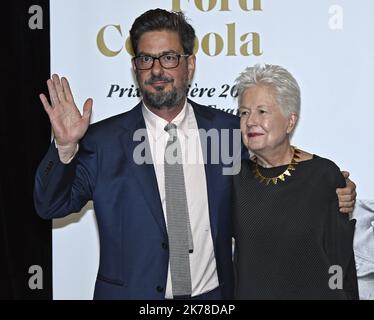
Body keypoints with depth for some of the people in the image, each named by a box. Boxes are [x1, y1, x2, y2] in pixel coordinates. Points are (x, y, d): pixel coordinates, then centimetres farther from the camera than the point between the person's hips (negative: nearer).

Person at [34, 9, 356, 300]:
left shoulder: (227, 130, -2)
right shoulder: (103, 140, -6)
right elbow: (52, 205, -6)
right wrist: (66, 146, -23)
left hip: (213, 292, 2)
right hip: (133, 292, -1)